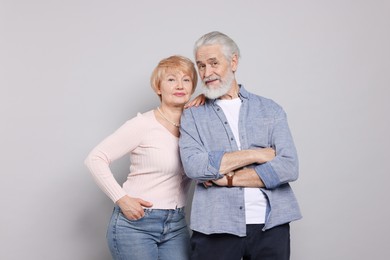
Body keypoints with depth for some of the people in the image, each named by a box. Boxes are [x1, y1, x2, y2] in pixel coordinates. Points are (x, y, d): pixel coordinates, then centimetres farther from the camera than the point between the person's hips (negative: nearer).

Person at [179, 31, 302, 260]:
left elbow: (289, 167, -5)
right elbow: (194, 166, -11)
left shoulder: (271, 110, 7)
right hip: (216, 228, 0)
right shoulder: (192, 117, 6)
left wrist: (229, 178, -10)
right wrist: (256, 154, -9)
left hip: (271, 226, 1)